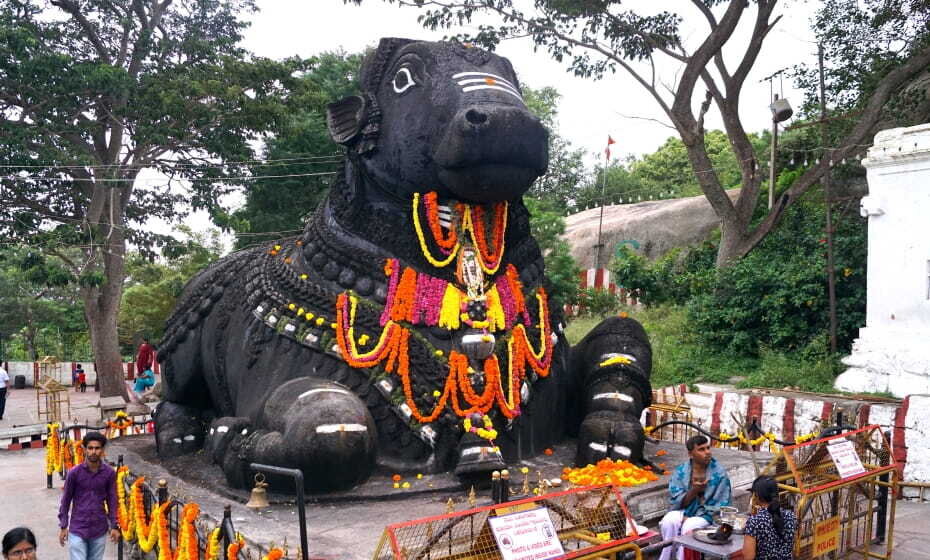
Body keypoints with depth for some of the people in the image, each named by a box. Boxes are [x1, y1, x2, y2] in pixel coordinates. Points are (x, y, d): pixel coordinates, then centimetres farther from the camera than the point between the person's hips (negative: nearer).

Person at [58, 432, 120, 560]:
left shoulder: (109, 473, -3)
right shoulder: (74, 472, -8)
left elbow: (112, 501, 4)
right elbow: (66, 500, 1)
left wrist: (114, 526, 2)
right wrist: (63, 526, 0)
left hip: (99, 530, 2)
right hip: (77, 530, -2)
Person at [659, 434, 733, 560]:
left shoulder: (719, 473, -8)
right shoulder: (680, 471, -1)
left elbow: (722, 506, -9)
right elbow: (676, 503, -2)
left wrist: (689, 518, -16)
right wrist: (694, 490, -21)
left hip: (706, 515, -2)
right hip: (683, 511, 2)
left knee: (689, 527, -32)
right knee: (668, 521, -29)